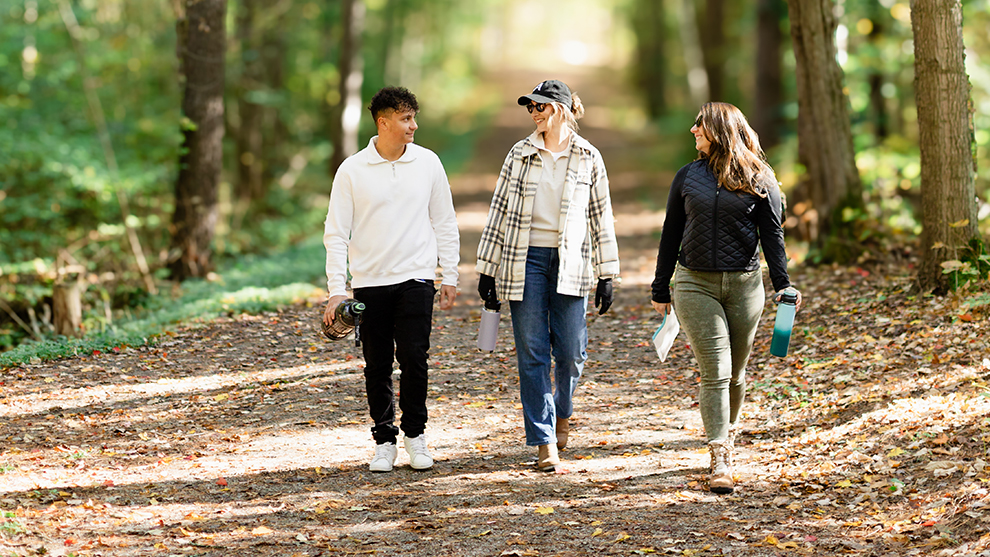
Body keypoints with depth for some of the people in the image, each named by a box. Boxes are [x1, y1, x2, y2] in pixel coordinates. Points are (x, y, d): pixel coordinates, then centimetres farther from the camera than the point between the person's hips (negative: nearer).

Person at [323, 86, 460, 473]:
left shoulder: (427, 163, 4)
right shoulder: (352, 171, -2)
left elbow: (444, 223, 11)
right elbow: (336, 233, 0)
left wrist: (450, 277, 8)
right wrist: (336, 290, -7)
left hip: (416, 278, 0)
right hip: (369, 282, 0)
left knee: (413, 357, -9)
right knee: (377, 365, 3)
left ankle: (415, 433, 7)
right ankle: (385, 440, 15)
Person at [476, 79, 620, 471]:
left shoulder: (588, 158, 4)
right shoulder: (520, 155, 5)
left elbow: (601, 217, 7)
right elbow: (499, 210, 7)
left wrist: (607, 275, 3)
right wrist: (488, 269, 5)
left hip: (570, 262, 0)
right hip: (524, 261, 0)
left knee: (571, 351, -1)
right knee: (532, 353, -3)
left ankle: (562, 411, 30)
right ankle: (544, 442, 0)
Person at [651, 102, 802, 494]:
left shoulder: (757, 181, 2)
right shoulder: (688, 177, 8)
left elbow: (772, 236, 4)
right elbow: (671, 235, 13)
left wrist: (783, 285, -5)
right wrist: (660, 289, 14)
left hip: (744, 285, 0)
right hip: (695, 284, 0)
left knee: (735, 372, 9)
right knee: (715, 370, -10)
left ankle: (727, 433, 34)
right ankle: (720, 460, -11)